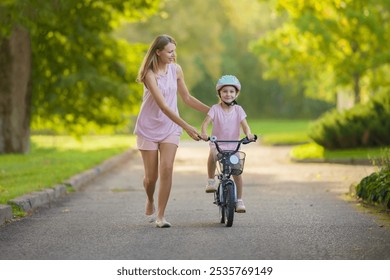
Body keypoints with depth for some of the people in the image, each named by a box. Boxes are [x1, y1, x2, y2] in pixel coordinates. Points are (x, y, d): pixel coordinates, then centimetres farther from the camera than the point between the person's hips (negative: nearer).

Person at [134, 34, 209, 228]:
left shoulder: (176, 70, -1)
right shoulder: (150, 74, -18)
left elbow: (187, 99, 10)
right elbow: (163, 106, -26)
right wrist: (186, 127, -32)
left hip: (170, 127, 3)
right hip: (149, 127, -3)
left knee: (167, 169, -15)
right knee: (151, 176, 1)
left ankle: (160, 216, -8)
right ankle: (150, 202, 35)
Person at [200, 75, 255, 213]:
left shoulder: (238, 109, 2)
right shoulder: (215, 109, -4)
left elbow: (244, 125, -8)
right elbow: (206, 122, -17)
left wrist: (248, 134, -31)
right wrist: (204, 133, -38)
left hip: (233, 145, 2)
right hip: (217, 143, -2)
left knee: (237, 171, -7)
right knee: (212, 155, -37)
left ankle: (239, 200, 7)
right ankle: (211, 181, -18)